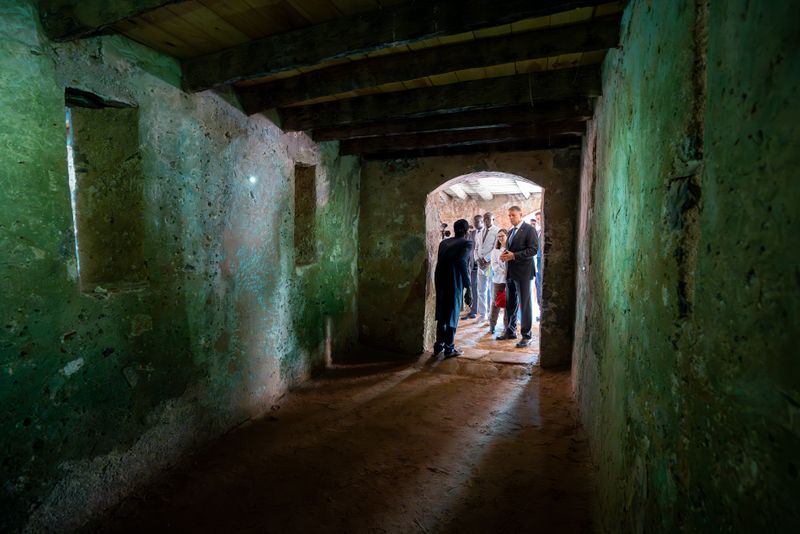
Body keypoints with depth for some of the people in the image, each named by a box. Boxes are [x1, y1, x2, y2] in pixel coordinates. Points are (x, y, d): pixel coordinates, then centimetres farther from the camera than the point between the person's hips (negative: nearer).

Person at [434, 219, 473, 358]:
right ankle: (449, 348, 12)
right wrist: (468, 287, -17)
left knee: (442, 312, 17)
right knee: (452, 313, 6)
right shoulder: (467, 243, 0)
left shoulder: (444, 242, 17)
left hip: (439, 279, 6)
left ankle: (439, 345, 23)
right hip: (454, 281, -6)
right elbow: (462, 262, -17)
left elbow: (440, 261, 13)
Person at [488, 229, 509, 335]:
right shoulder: (495, 251, 12)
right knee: (495, 302, 2)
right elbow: (494, 265, 2)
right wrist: (504, 271, -11)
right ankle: (492, 325, 10)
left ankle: (507, 325, 11)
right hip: (497, 279, 2)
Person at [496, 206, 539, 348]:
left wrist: (514, 255, -20)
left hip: (523, 272, -8)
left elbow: (533, 249, -15)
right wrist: (505, 254, 1)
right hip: (510, 272, 8)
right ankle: (510, 331, 25)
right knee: (510, 303, 14)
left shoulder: (529, 229, -7)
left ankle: (526, 335, 5)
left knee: (525, 303, -2)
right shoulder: (511, 231, 18)